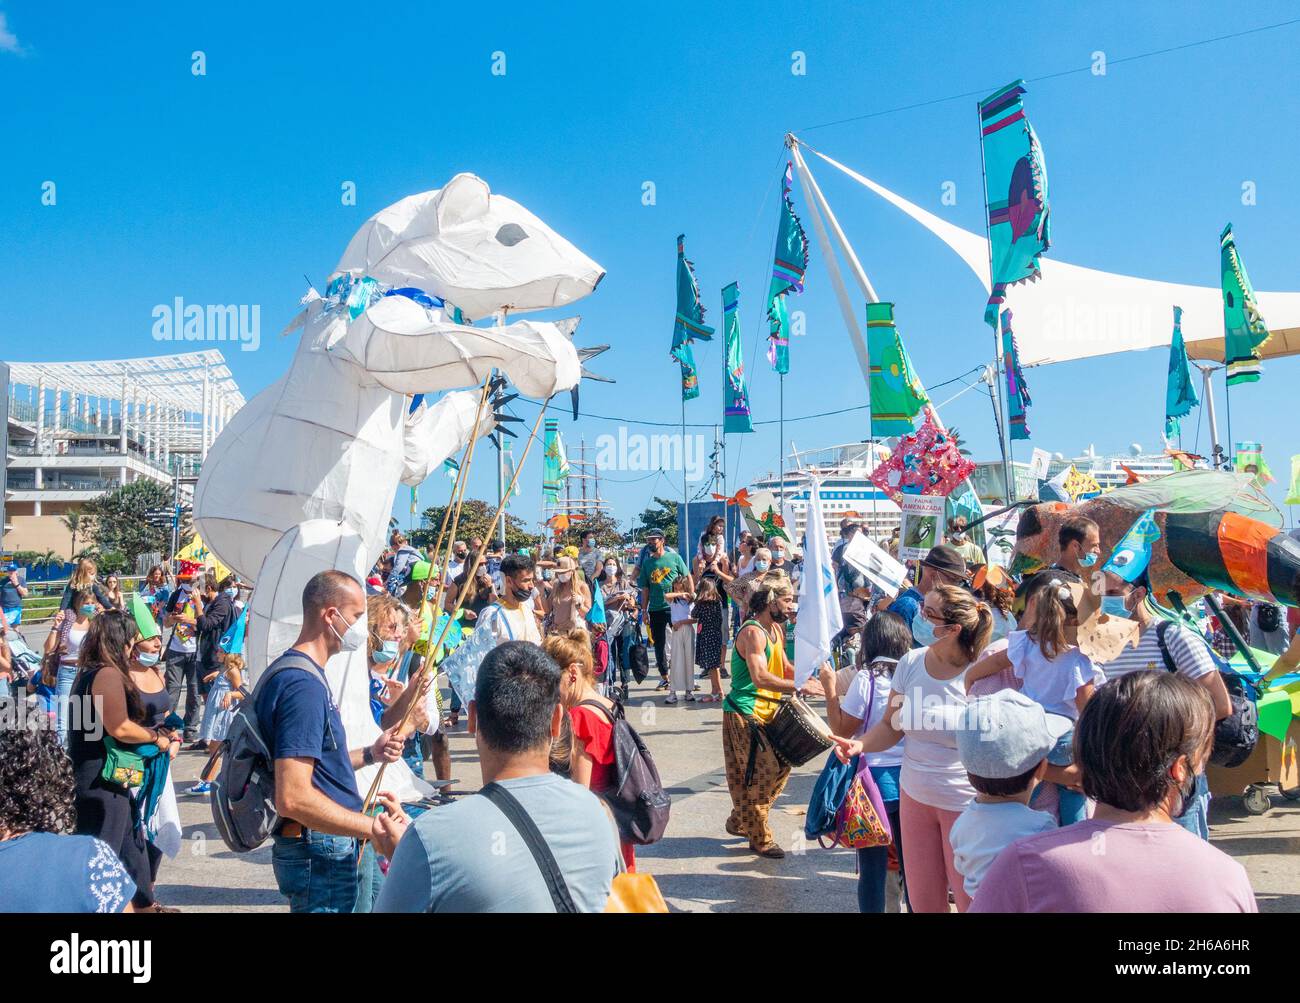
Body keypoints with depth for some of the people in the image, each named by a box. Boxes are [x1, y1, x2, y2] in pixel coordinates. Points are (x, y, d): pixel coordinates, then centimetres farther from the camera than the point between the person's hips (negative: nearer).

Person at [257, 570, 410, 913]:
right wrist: (373, 828, -26)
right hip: (321, 855, -10)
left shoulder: (297, 672, 12)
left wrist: (369, 754, 7)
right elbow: (293, 798, -29)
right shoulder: (303, 684, -22)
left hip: (325, 849, 10)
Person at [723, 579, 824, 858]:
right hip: (744, 713, -10)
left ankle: (740, 821, 28)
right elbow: (760, 677, -30)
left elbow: (785, 666, 14)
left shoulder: (776, 629, 11)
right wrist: (800, 687, -28)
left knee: (782, 765, 14)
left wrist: (807, 675, -5)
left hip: (766, 712, 10)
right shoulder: (753, 632, -20)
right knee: (763, 772, -5)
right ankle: (760, 838, 11)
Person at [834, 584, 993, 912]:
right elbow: (891, 724, 3)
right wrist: (859, 744, -15)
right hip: (914, 795, 5)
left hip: (964, 802, -5)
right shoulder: (911, 662, -4)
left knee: (970, 900, 10)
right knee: (921, 900, 17)